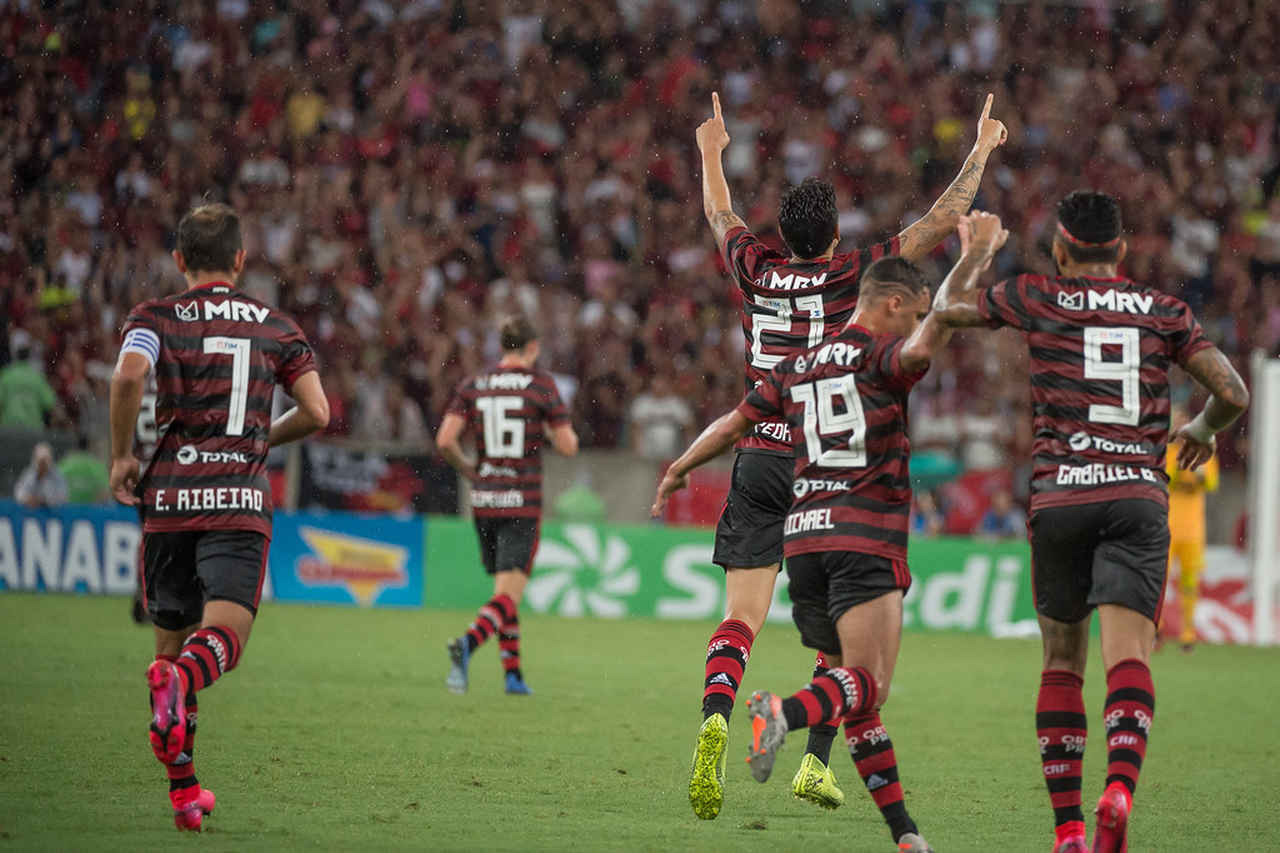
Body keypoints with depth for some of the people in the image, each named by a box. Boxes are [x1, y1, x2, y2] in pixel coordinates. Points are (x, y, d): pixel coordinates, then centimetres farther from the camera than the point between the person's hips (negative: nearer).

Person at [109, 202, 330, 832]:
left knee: (171, 638, 13)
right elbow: (316, 412, 5)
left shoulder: (156, 317, 7)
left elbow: (129, 375, -14)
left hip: (170, 496, 1)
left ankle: (183, 788, 14)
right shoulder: (276, 326, 13)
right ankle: (181, 680, -46)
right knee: (224, 636, -10)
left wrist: (121, 456, -2)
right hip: (242, 499, -1)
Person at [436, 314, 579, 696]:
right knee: (509, 597, -8)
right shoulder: (541, 383, -5)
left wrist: (467, 468, 14)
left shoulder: (473, 385, 4)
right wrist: (552, 430, 17)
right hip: (523, 503, -4)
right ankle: (467, 643, -35)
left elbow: (445, 440, -5)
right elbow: (568, 446, -5)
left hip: (484, 501, 4)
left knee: (505, 590, 19)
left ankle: (513, 674, 20)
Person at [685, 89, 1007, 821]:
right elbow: (941, 223, -2)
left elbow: (721, 215, 25)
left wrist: (713, 152, 42)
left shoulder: (758, 270, 4)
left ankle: (715, 721, -30)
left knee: (741, 620, -4)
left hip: (758, 460, 3)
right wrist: (982, 152, 11)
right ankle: (816, 762, 3)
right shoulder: (853, 274, -5)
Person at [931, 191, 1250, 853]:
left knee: (1062, 660, 13)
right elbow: (1233, 394, 6)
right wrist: (1203, 431, 29)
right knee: (1129, 657, -11)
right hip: (1139, 499, 0)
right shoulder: (1164, 312, 11)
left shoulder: (1037, 299, 9)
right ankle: (1119, 792, -36)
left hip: (1059, 496, 0)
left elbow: (945, 309, 23)